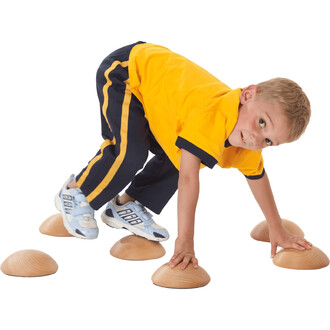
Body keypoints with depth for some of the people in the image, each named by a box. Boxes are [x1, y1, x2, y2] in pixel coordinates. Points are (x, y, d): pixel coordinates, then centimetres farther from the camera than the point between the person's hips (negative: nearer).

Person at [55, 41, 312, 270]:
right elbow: (188, 178, -40)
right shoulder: (211, 117, -39)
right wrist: (185, 241, -37)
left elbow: (257, 177, 6)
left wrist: (278, 231, 10)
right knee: (132, 153, -22)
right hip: (124, 72, -8)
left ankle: (125, 205, 22)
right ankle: (75, 193, 2)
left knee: (174, 156, 4)